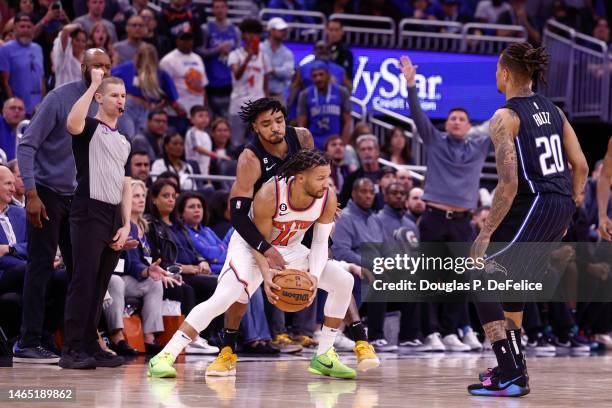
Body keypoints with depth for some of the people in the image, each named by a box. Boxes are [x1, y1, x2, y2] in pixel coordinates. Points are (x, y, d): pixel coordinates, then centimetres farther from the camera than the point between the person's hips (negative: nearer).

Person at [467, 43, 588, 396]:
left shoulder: (505, 118, -10)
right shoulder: (553, 111, 12)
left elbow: (509, 184, -18)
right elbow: (581, 167, 12)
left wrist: (485, 234, -14)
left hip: (533, 206, -8)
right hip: (562, 206, 8)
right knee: (506, 282, 25)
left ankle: (510, 376, -8)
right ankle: (513, 366, 31)